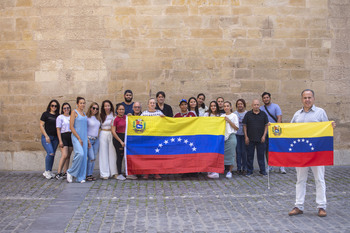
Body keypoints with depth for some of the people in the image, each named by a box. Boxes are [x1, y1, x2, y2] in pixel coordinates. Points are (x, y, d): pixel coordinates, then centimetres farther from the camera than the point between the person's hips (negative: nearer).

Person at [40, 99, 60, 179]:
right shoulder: (45, 114, 0)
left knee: (52, 155, 5)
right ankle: (47, 171, -5)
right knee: (50, 153, -18)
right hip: (46, 137, -4)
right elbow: (41, 125, -3)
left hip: (55, 138, 4)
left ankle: (49, 172, 15)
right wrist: (46, 136, -11)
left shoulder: (58, 116, 11)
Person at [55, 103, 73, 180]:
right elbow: (58, 130, -4)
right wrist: (60, 141, -12)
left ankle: (65, 172, 11)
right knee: (64, 155, -16)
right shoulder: (60, 117, 1)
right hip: (63, 136, -5)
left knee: (68, 156, 5)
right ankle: (58, 173, -15)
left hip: (71, 136, 5)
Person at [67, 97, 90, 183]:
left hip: (84, 138, 7)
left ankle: (81, 177, 9)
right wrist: (79, 138, -13)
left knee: (84, 157, 1)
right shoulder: (74, 112, -3)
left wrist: (87, 140, 15)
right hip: (76, 137, -6)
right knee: (80, 154, -23)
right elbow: (71, 126, -9)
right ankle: (70, 172, -5)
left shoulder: (84, 114, 17)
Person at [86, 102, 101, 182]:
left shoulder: (98, 118, 13)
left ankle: (91, 174, 12)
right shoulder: (87, 118, -7)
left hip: (96, 140, 6)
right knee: (91, 158, -11)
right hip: (89, 139, -6)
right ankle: (88, 175, 0)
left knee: (94, 158, 5)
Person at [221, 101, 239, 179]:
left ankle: (230, 171, 5)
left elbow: (236, 128, -1)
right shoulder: (222, 116, 13)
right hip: (223, 136, 3)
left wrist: (229, 121, -9)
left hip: (231, 136, -3)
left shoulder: (234, 116, 3)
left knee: (230, 154, -2)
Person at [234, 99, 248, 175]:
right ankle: (238, 168, 9)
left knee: (244, 152, -1)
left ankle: (244, 168, 9)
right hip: (236, 134, 1)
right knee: (238, 151, 2)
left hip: (244, 134, -1)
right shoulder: (234, 114, 6)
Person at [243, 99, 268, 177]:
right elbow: (244, 125, 4)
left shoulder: (263, 114, 5)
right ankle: (249, 171, 13)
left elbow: (266, 125, 7)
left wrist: (264, 135, -3)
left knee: (261, 155, 4)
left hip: (260, 139, 0)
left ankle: (262, 171, 13)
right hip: (250, 139, 0)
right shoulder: (248, 114, 3)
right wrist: (246, 137, -2)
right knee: (249, 155, 4)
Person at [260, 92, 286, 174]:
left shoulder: (275, 106, 1)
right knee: (267, 150, 6)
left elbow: (279, 119, -7)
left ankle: (281, 167, 2)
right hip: (265, 132, 3)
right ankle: (269, 166, 17)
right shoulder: (261, 108, 9)